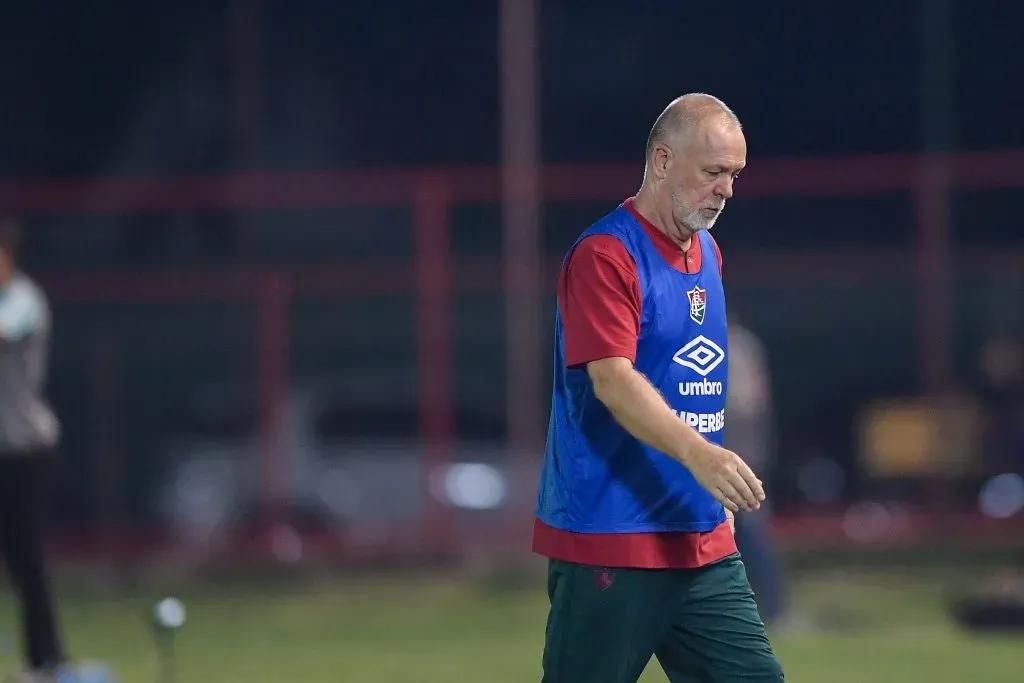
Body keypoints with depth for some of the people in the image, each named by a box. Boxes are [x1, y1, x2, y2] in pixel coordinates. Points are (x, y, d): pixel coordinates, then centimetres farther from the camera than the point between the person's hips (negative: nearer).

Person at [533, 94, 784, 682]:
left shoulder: (707, 254, 16)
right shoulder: (604, 255, -11)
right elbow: (612, 379, -23)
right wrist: (698, 455, -36)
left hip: (703, 545, 8)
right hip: (607, 546, -8)